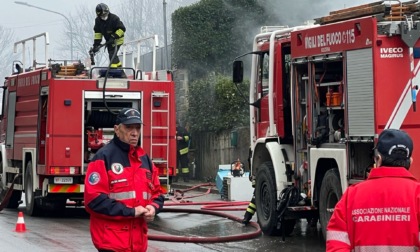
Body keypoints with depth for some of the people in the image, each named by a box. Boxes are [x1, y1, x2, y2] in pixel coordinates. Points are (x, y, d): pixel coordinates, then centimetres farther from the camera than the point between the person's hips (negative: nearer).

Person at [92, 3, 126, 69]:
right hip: (109, 40, 7)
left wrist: (114, 37, -30)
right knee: (111, 54, 14)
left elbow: (122, 29, -23)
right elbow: (97, 32, 0)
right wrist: (96, 43, -8)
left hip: (117, 39, -7)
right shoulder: (98, 20, -6)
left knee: (112, 54, -19)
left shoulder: (114, 18, -23)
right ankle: (119, 66, 33)